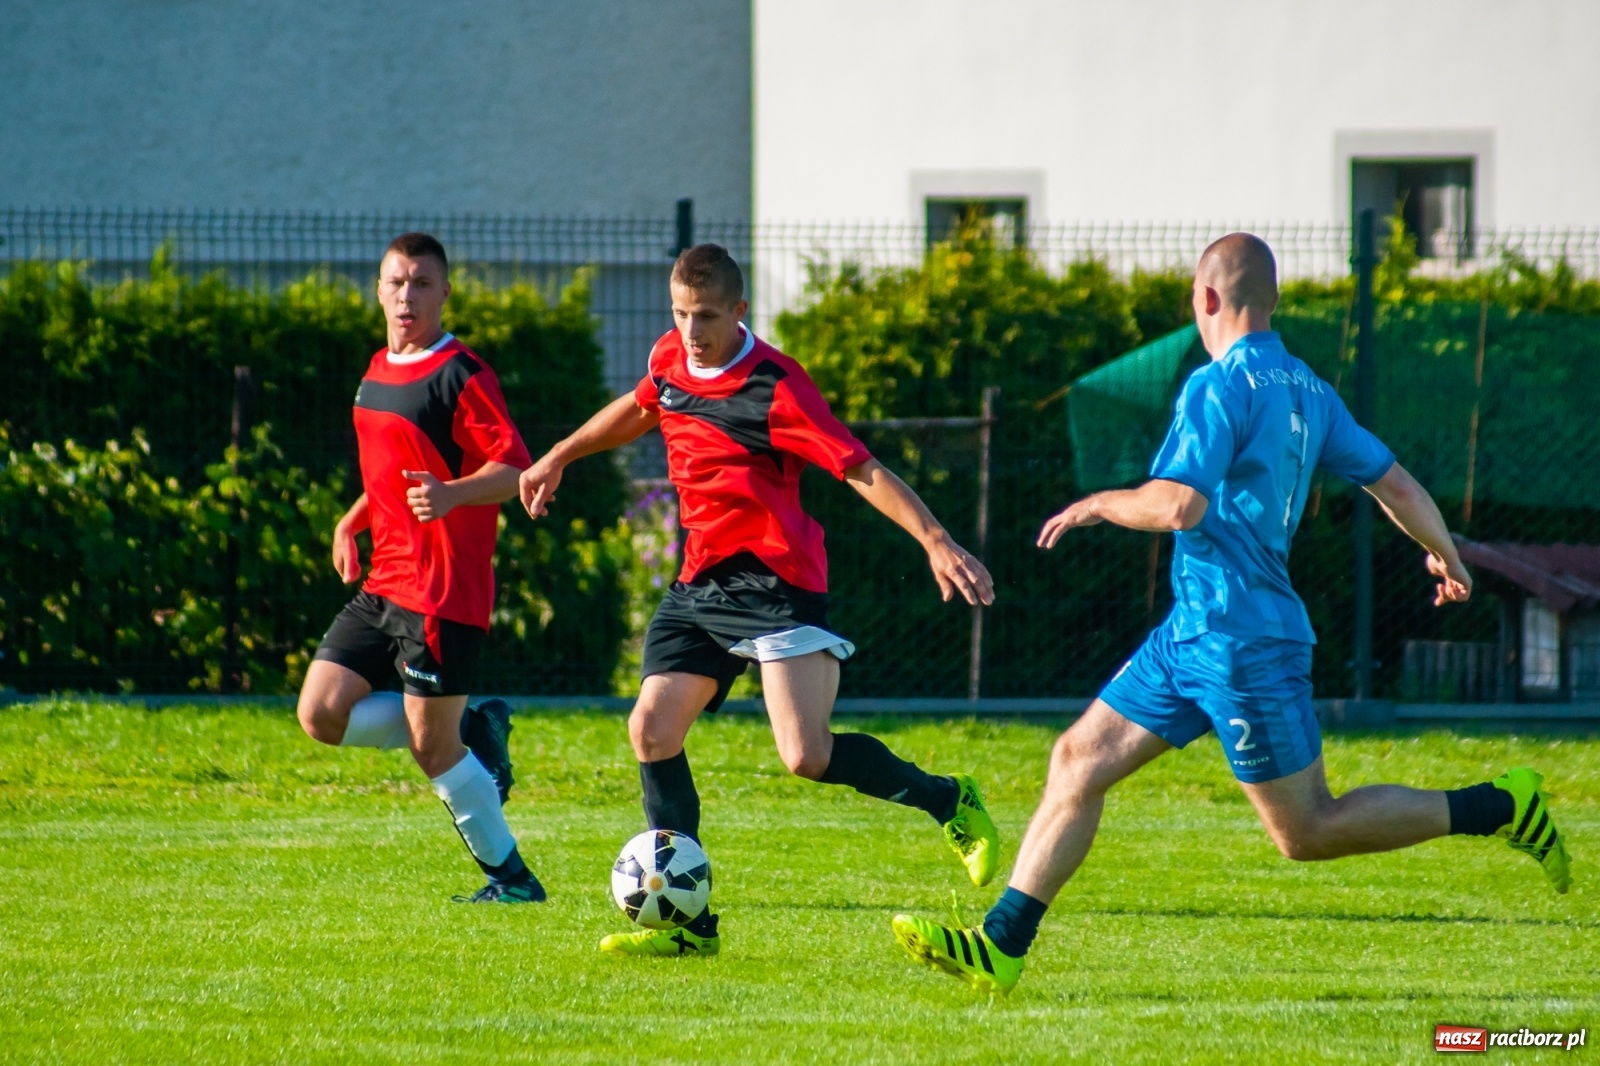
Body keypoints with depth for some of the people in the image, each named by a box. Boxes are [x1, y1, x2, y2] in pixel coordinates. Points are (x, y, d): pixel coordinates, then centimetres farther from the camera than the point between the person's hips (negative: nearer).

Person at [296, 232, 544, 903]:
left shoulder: (460, 376, -12)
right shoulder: (379, 370, 14)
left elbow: (515, 469, -19)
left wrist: (452, 495, -36)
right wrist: (349, 524, 20)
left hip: (445, 591, -9)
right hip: (385, 585, 9)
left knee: (432, 746, -5)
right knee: (321, 713, 0)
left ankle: (511, 879, 9)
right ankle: (476, 731, 13)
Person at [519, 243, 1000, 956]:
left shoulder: (775, 388, -16)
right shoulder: (670, 360, 6)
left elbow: (861, 470, -20)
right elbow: (640, 408, 30)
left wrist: (935, 542, -30)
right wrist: (559, 458, 40)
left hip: (774, 582, -8)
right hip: (700, 580, 8)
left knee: (807, 757, -19)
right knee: (651, 731, -3)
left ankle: (946, 800, 6)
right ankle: (687, 921, 3)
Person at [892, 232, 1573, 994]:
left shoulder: (1220, 387, -17)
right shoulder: (1307, 390, 10)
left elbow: (1179, 505, -27)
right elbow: (1392, 481, 17)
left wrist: (1099, 505, -8)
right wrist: (1445, 556, 34)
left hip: (1241, 642, -10)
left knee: (1308, 832, -1)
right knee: (1080, 759, 6)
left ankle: (1498, 808, 5)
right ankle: (999, 946, 3)